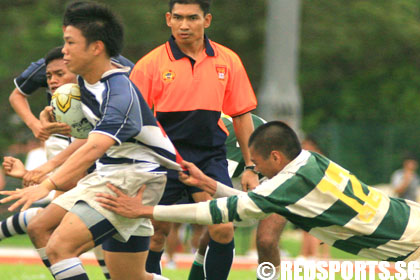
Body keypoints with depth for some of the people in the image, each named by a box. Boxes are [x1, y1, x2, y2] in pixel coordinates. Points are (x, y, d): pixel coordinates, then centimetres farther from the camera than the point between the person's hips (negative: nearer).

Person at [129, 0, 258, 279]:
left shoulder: (228, 61, 4)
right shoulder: (149, 65, -2)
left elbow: (242, 116, 11)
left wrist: (250, 167, 9)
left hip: (210, 155, 1)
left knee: (223, 230, -13)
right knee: (155, 235, -1)